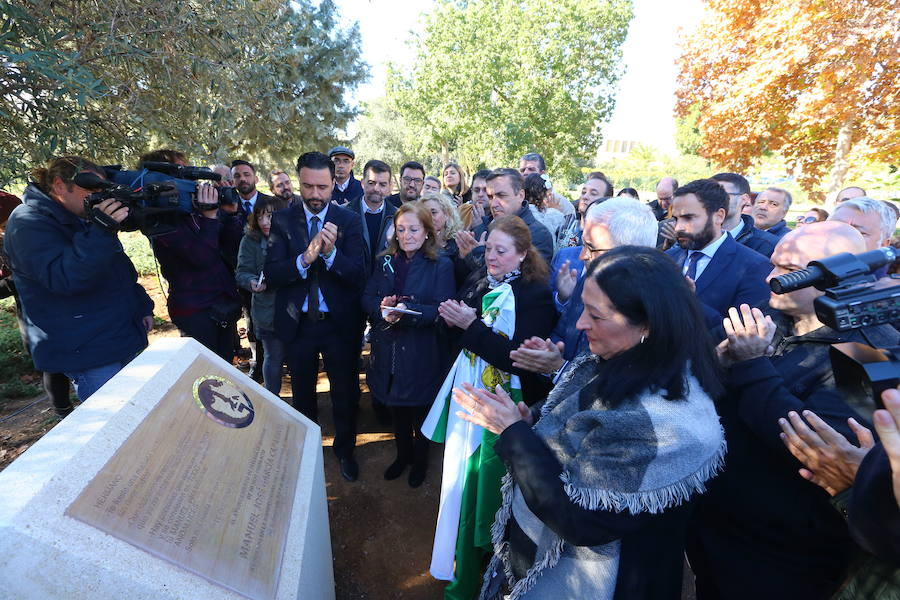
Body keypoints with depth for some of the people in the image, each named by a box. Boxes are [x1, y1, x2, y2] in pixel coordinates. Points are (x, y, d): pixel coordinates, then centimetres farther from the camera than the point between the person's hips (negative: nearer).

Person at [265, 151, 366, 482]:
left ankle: (345, 449, 40)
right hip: (297, 324, 2)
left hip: (339, 323, -1)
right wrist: (304, 259, -29)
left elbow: (359, 276, -14)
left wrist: (331, 253, -32)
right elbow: (271, 273, -12)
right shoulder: (282, 220, -4)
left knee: (345, 393, 14)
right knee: (302, 394, 22)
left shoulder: (349, 221, -8)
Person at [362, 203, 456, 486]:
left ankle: (420, 460, 42)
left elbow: (442, 310, -18)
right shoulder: (386, 261, 6)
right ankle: (403, 454, 47)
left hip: (421, 354, -4)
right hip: (388, 351, 5)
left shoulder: (441, 265, -10)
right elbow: (367, 298, 3)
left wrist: (405, 311, -30)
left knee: (420, 411, 16)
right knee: (396, 409, 21)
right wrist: (382, 307, -19)